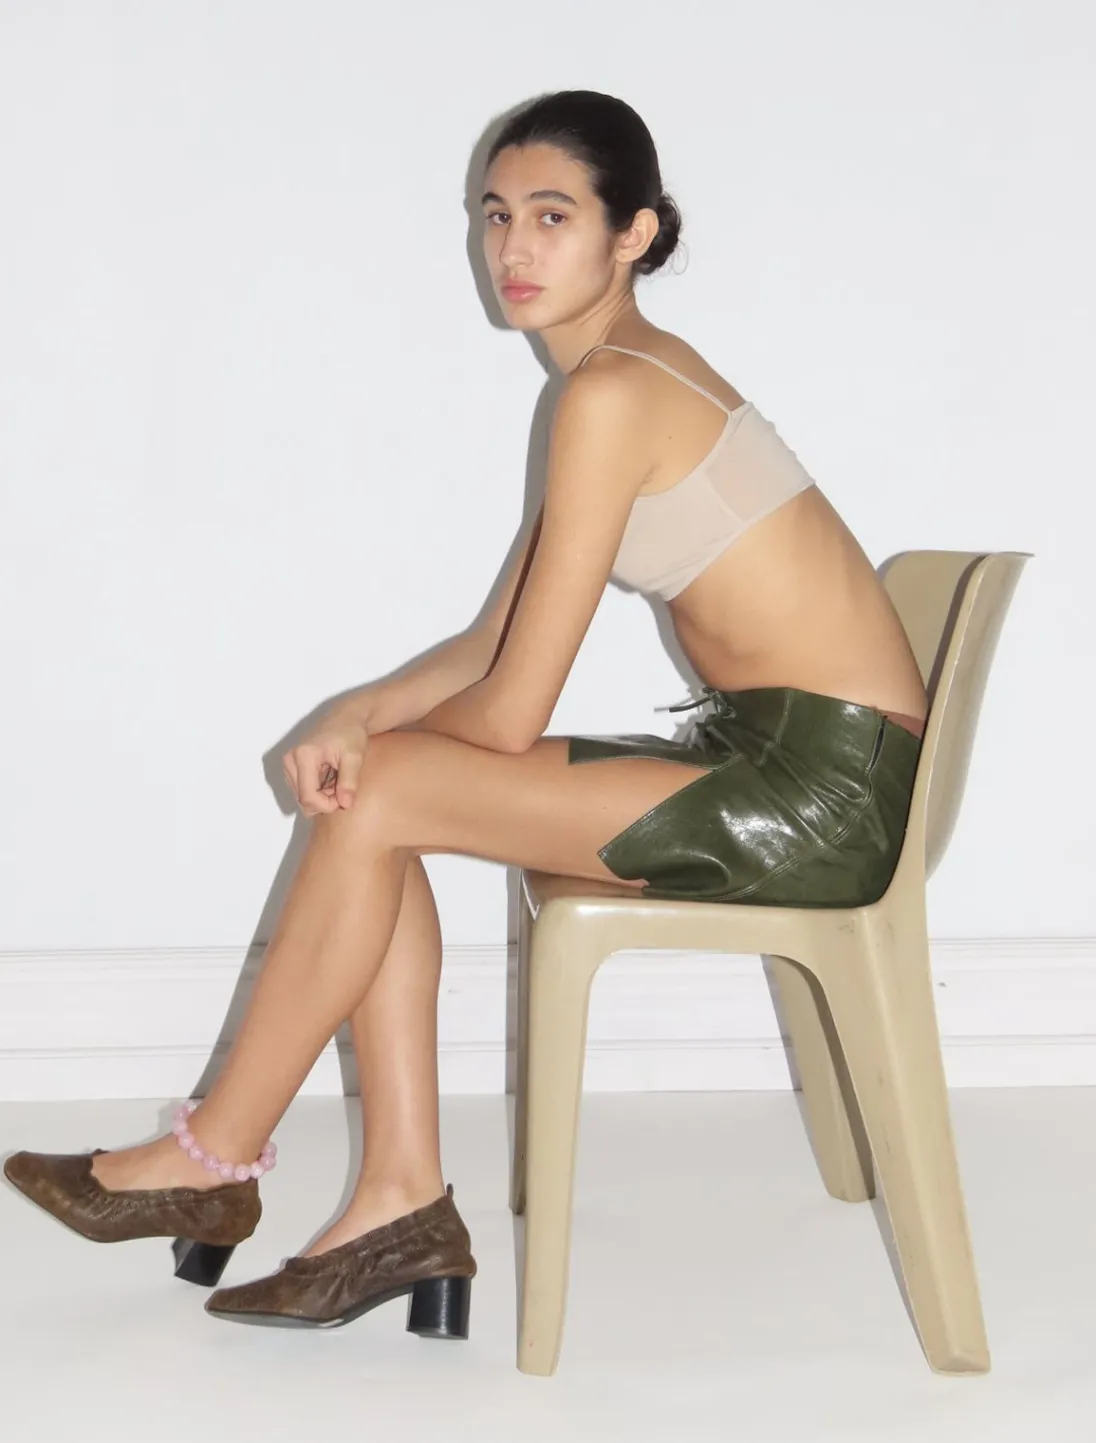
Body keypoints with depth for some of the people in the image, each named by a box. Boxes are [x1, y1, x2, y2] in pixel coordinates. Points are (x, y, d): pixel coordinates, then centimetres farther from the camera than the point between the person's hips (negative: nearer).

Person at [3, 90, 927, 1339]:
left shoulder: (611, 394, -17)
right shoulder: (641, 374, 14)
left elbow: (513, 709, -16)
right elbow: (497, 644, 16)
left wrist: (372, 730, 4)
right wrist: (366, 714, -3)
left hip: (820, 793, -9)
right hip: (769, 762, 9)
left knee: (379, 795, -11)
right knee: (367, 800, 2)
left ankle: (214, 1162, 6)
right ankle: (404, 1204, 3)